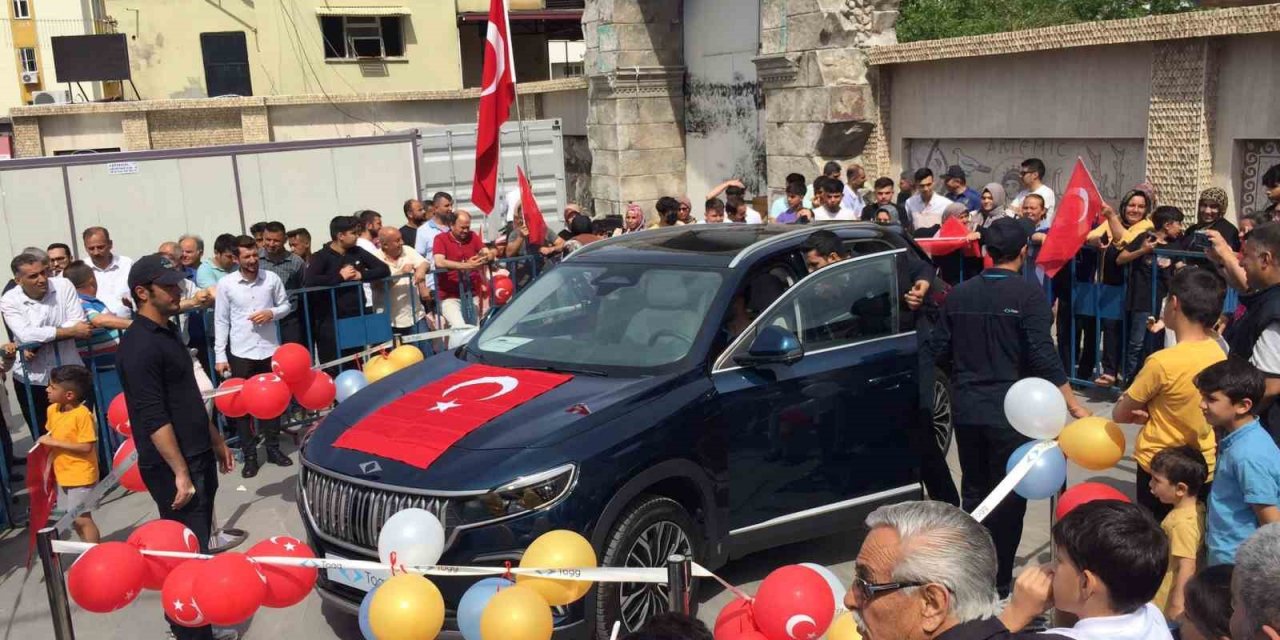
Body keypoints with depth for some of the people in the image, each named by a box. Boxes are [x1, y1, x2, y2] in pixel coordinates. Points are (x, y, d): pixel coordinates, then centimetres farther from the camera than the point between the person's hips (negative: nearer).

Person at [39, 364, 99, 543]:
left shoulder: (83, 414, -21)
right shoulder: (52, 410, 3)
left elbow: (86, 447, -25)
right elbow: (53, 442, 14)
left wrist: (54, 442, -22)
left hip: (81, 476, -8)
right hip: (62, 476, 9)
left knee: (81, 518, -6)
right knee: (71, 518, 16)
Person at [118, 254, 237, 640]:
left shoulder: (168, 333, 13)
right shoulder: (139, 346, -17)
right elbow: (153, 417, -21)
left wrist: (216, 440, 22)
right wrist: (180, 472, -23)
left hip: (198, 455, 10)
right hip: (171, 466, -10)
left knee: (197, 543, 17)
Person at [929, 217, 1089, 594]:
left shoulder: (959, 294, 5)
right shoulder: (1028, 295, -9)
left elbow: (939, 352, 8)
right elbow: (1044, 357, -17)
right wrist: (1075, 407, -14)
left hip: (965, 409, 4)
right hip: (1009, 411, -4)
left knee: (974, 492, 17)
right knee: (1008, 496, 8)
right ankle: (998, 581, 15)